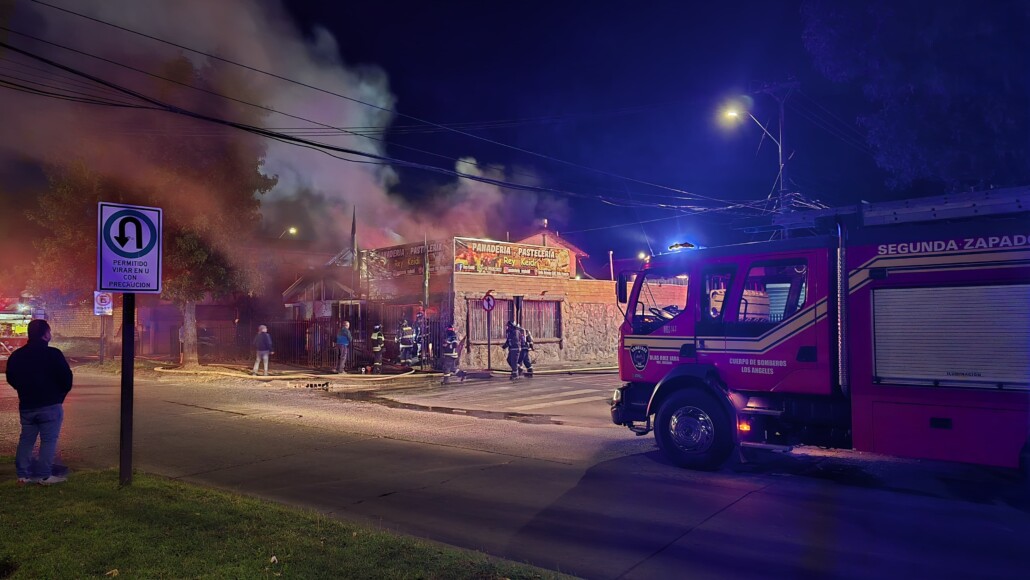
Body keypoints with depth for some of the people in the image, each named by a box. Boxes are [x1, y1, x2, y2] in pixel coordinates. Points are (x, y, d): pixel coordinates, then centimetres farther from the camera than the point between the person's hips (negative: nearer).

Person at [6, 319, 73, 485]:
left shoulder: (16, 355, 4)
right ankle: (44, 476, 0)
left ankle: (23, 475, 15)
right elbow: (66, 378, -14)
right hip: (50, 405, -5)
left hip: (26, 406, 6)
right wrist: (60, 395, 5)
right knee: (48, 440, 0)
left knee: (26, 440, 14)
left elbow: (11, 379, 13)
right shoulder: (53, 354, -13)